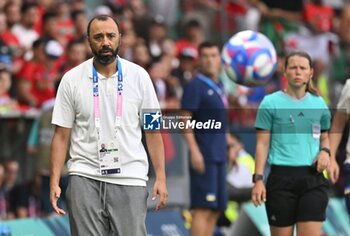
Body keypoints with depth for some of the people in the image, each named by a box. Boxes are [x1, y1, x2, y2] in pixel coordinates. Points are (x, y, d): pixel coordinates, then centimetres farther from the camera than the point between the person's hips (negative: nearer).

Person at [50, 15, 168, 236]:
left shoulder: (139, 76, 3)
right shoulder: (71, 79, 2)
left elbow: (153, 131, 6)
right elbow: (61, 135, 4)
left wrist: (160, 177, -1)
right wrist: (54, 182, -4)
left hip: (130, 179, 0)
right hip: (85, 178, 0)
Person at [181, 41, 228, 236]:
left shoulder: (219, 86, 17)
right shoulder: (196, 85, -8)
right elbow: (185, 119, -13)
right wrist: (194, 150, -21)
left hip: (219, 155, 9)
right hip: (204, 155, -9)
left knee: (216, 209, 9)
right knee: (203, 208, -12)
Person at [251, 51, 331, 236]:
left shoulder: (318, 104, 10)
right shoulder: (271, 103, 1)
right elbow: (262, 144, 0)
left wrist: (325, 151, 0)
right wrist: (258, 179, -8)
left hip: (312, 178, 2)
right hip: (281, 177, -2)